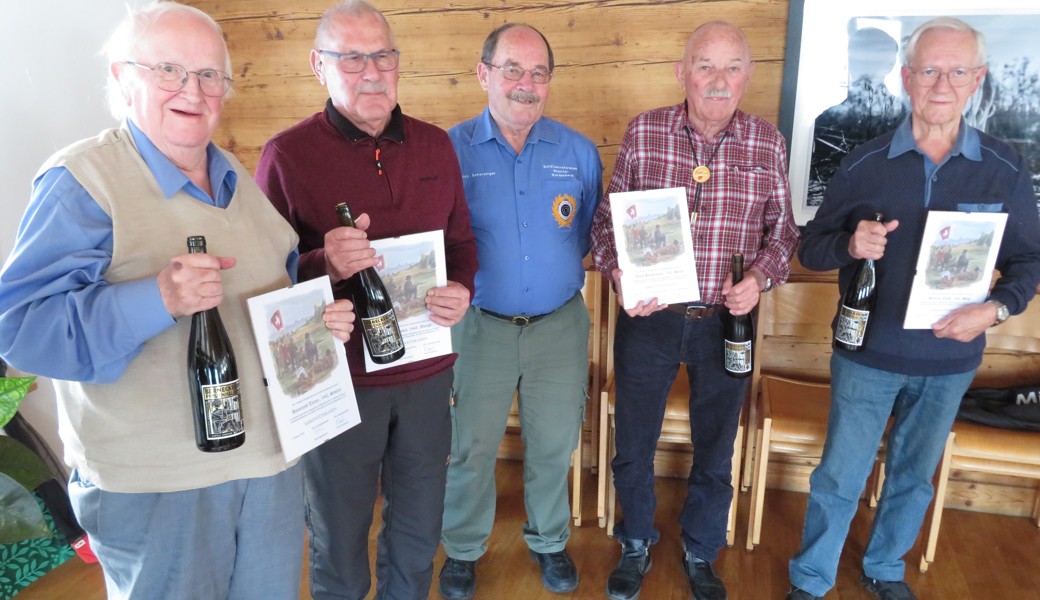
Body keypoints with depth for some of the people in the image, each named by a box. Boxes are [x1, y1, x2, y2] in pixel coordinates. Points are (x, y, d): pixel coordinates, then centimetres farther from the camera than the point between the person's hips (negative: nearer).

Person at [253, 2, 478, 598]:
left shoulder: (435, 145, 4)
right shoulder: (287, 155, -9)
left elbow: (462, 241, 12)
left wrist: (461, 290, -9)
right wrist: (323, 263, -29)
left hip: (427, 374, 4)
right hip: (340, 379, -3)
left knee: (420, 532, 22)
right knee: (340, 539, 17)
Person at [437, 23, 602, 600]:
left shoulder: (579, 151, 1)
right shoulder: (451, 150, -6)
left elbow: (595, 233, 8)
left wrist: (567, 273, -7)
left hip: (560, 325, 2)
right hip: (480, 325, -1)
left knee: (554, 444, 16)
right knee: (472, 448, 12)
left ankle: (549, 540, 41)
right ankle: (463, 548, 37)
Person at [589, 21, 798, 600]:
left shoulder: (767, 143, -1)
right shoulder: (644, 132, -4)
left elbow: (783, 231, 7)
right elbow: (608, 219, 1)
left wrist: (760, 277, -11)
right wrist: (620, 274, -16)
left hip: (728, 322, 1)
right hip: (648, 316, 0)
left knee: (716, 451, 17)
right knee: (634, 446, 14)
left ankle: (701, 553, 43)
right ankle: (637, 545, 42)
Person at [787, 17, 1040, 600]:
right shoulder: (865, 163, -8)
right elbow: (811, 249, -4)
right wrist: (850, 245, -26)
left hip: (950, 361, 2)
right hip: (868, 355, -2)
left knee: (915, 475, 20)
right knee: (840, 477, 7)